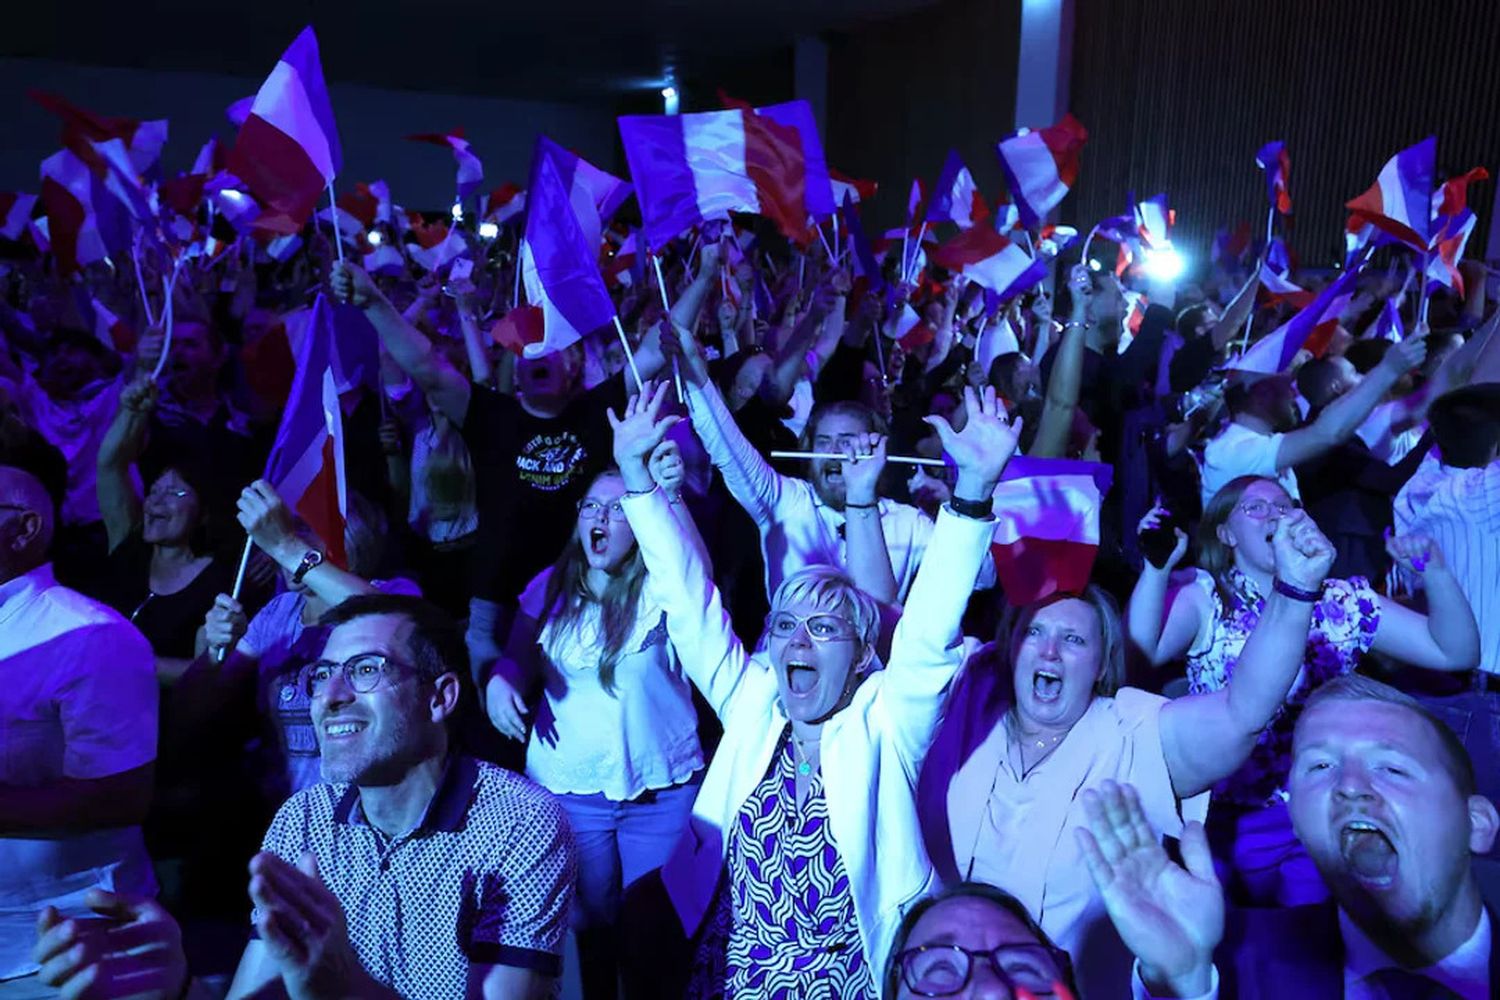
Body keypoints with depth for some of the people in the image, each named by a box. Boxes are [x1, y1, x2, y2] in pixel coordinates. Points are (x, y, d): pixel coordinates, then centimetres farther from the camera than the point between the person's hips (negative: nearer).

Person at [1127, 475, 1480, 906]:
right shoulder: (1202, 597, -2)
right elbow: (1138, 654, -20)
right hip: (1228, 821, -2)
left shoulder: (1344, 602, 5)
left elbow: (1456, 654, 1)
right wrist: (1158, 565, -28)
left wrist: (1435, 572, -13)